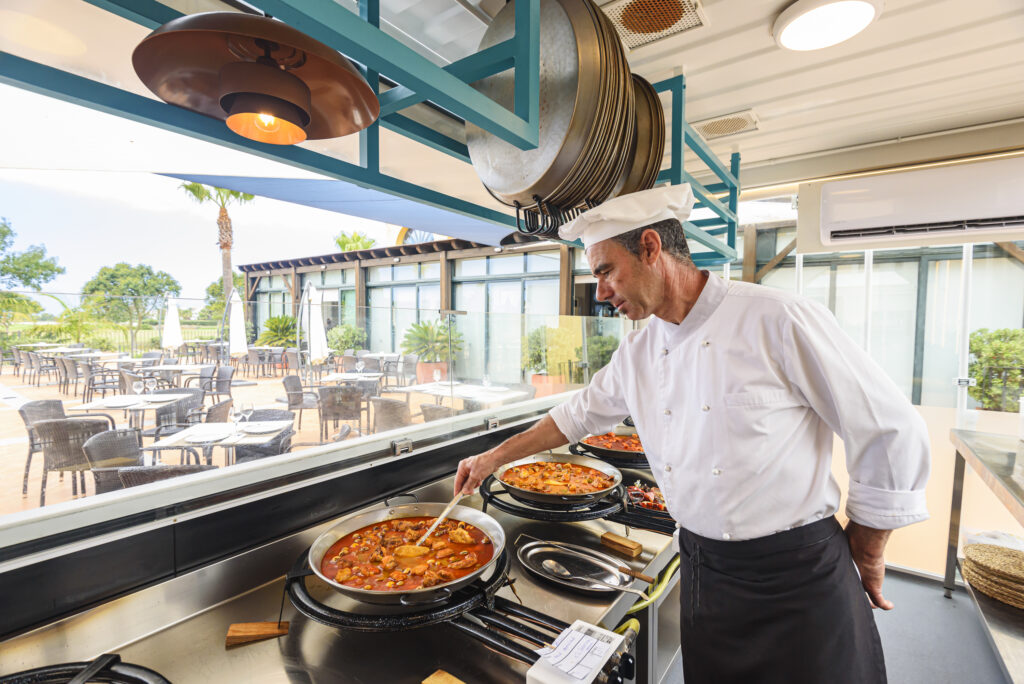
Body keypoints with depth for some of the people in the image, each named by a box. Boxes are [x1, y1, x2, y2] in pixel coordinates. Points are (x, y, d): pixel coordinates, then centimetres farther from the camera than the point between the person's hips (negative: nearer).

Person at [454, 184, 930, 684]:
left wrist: (865, 555, 0)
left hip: (798, 573, -5)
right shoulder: (636, 354, 0)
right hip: (703, 570, 5)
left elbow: (892, 432, -11)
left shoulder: (778, 319, -19)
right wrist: (494, 458, 16)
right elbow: (579, 415, 13)